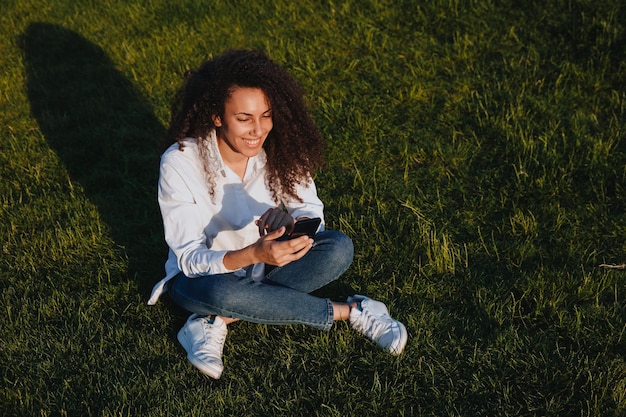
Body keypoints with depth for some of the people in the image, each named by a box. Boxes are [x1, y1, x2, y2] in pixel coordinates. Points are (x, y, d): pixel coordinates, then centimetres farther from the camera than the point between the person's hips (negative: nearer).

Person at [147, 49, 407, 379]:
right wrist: (254, 254, -44)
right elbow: (190, 258, -25)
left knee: (339, 248, -23)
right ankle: (348, 311, -19)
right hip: (202, 274, -3)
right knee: (223, 292, -39)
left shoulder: (280, 149, -13)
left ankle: (220, 321, -22)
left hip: (264, 265, 4)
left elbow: (313, 213, -9)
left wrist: (291, 222, -35)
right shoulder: (180, 162, -24)